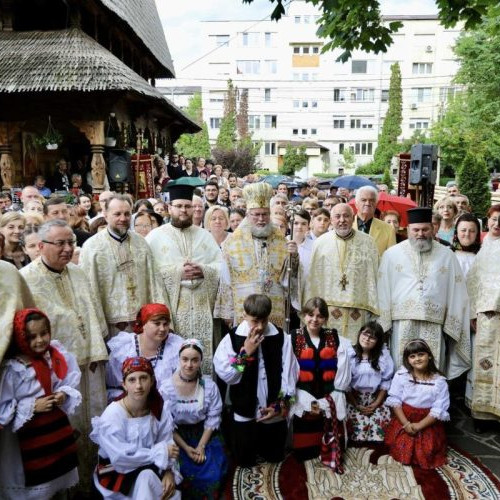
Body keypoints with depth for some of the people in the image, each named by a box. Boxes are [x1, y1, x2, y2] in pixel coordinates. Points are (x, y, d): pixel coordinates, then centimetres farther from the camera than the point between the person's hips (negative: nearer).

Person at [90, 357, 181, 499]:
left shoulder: (160, 409, -9)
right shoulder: (112, 415, -23)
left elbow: (167, 444, -9)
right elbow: (121, 458, -25)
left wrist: (168, 471, -27)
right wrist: (160, 452, -21)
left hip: (152, 467, 3)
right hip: (117, 471, -3)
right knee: (147, 477, -30)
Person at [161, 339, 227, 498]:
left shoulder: (210, 386, -11)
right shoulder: (166, 388, -15)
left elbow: (213, 419, -3)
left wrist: (201, 446, -10)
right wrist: (185, 447, -13)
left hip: (204, 435, 1)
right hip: (178, 437, -1)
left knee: (212, 474, -11)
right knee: (186, 474, -16)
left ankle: (209, 496, 20)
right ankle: (188, 495, 15)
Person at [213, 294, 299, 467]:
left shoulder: (281, 338, -10)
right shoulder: (232, 338, -12)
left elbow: (289, 374, -7)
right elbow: (224, 375, -15)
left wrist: (280, 405, -10)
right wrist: (245, 352, -22)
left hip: (274, 413, 1)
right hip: (244, 412, 0)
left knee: (275, 457, 20)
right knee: (244, 461, 16)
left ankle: (261, 446, 49)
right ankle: (253, 445, 46)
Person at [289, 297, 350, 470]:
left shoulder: (336, 340, 3)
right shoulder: (293, 339, -4)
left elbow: (342, 375, 1)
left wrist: (325, 403, -5)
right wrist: (308, 403, -10)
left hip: (330, 405, 1)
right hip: (302, 404, -1)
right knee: (303, 452, 6)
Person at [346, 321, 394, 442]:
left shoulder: (383, 355, -1)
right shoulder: (350, 354, -7)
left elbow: (386, 381, 2)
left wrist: (376, 403, -5)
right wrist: (357, 406, -7)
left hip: (376, 399, 1)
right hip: (354, 399, -1)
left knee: (377, 432, -14)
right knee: (360, 429, -17)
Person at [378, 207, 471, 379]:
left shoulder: (446, 255, 8)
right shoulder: (392, 254, 5)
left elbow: (456, 291, 8)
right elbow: (383, 289, 4)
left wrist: (452, 324, 2)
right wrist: (383, 322, -1)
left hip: (434, 324, 1)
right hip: (403, 322, -1)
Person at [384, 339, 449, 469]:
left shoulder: (439, 381, -8)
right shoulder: (401, 375, -7)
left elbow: (439, 409, -11)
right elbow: (395, 401, -7)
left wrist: (419, 426, -17)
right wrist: (406, 423, -16)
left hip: (428, 423, 0)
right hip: (403, 420, 0)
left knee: (426, 455, -8)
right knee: (402, 451, -10)